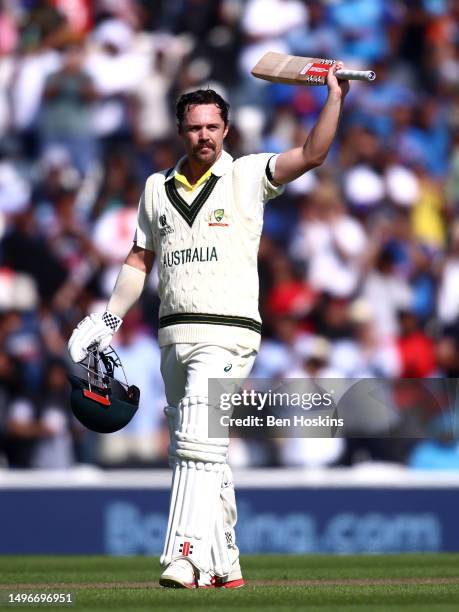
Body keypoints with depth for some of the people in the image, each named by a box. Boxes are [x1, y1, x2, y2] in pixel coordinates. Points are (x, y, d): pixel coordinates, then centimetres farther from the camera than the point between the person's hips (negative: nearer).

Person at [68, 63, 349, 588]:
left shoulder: (248, 176, 2)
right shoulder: (157, 189, 15)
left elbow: (312, 154, -11)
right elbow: (139, 260, 22)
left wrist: (335, 97, -19)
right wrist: (108, 318, 15)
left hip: (227, 332, -6)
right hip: (174, 335, 6)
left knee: (198, 443, -20)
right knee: (195, 450, 9)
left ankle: (186, 558, -26)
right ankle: (223, 564, 17)